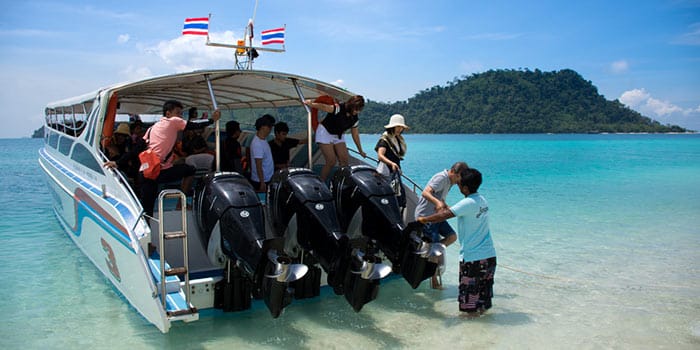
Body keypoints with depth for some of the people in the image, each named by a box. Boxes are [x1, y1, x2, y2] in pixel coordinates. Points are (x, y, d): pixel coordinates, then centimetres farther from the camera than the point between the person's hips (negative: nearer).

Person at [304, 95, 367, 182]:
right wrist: (311, 104, -53)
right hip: (325, 133, -7)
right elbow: (324, 107, -36)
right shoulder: (338, 109, -24)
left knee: (345, 160, -4)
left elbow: (355, 134, 8)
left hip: (338, 136, 7)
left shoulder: (355, 118, -3)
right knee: (331, 161, -14)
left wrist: (360, 151, 15)